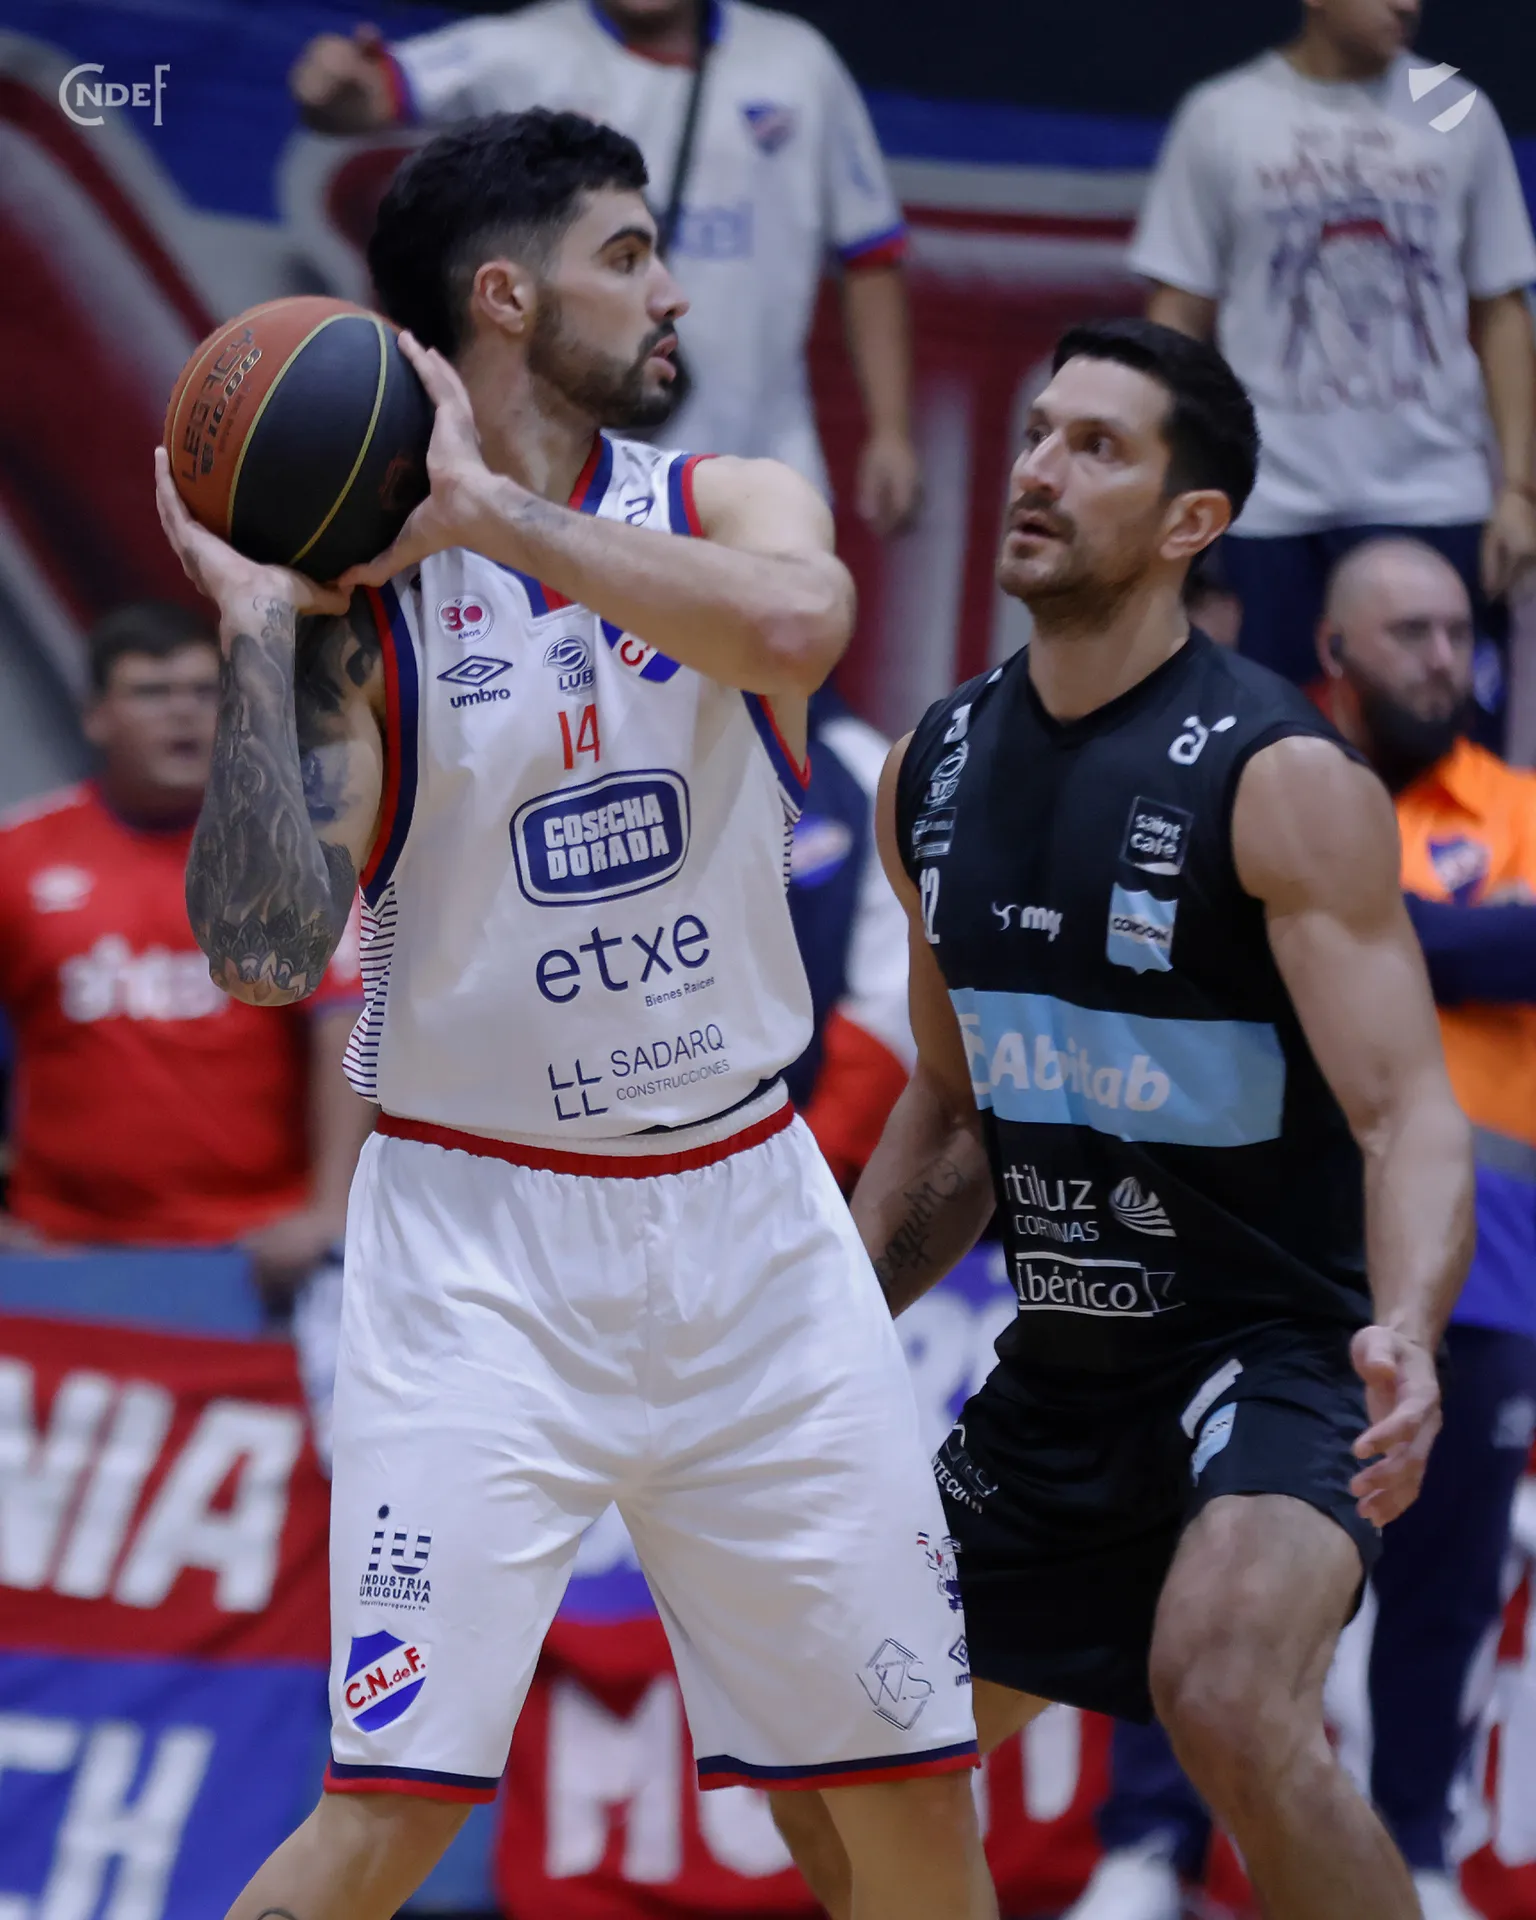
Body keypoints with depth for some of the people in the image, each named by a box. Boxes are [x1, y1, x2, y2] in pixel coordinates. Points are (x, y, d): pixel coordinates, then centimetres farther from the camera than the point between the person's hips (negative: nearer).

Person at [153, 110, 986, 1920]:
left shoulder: (728, 509, 3)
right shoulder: (354, 591, -7)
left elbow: (792, 624, -23)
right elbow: (264, 955, -16)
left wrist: (490, 510, -22)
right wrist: (253, 631, -19)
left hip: (750, 1214, 4)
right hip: (484, 1243, -4)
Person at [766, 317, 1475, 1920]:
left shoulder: (1283, 783, -17)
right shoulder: (937, 775, 4)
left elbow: (1409, 1115, -24)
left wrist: (1406, 1337, -42)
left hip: (1272, 1352, -7)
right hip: (1060, 1370, 7)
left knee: (1226, 1701, -33)